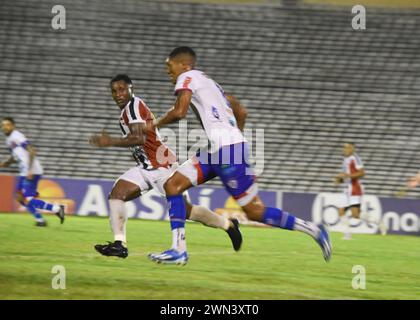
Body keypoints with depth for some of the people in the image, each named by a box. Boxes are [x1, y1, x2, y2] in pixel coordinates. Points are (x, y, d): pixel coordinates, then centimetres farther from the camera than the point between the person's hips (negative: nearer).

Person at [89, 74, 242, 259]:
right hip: (145, 168, 9)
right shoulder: (126, 109, 13)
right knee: (116, 195, -10)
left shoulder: (134, 106, -17)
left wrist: (111, 142, -33)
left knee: (185, 210, 0)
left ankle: (228, 224, 20)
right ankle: (119, 244, -15)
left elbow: (140, 138, -30)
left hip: (163, 166, -9)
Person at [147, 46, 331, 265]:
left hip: (226, 149, -10)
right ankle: (178, 249, 0)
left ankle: (312, 229, -2)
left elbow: (179, 111, -15)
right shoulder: (209, 82, 25)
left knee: (255, 211, -6)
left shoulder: (187, 77, 0)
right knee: (172, 185, 6)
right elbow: (241, 111, 28)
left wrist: (155, 123, 2)